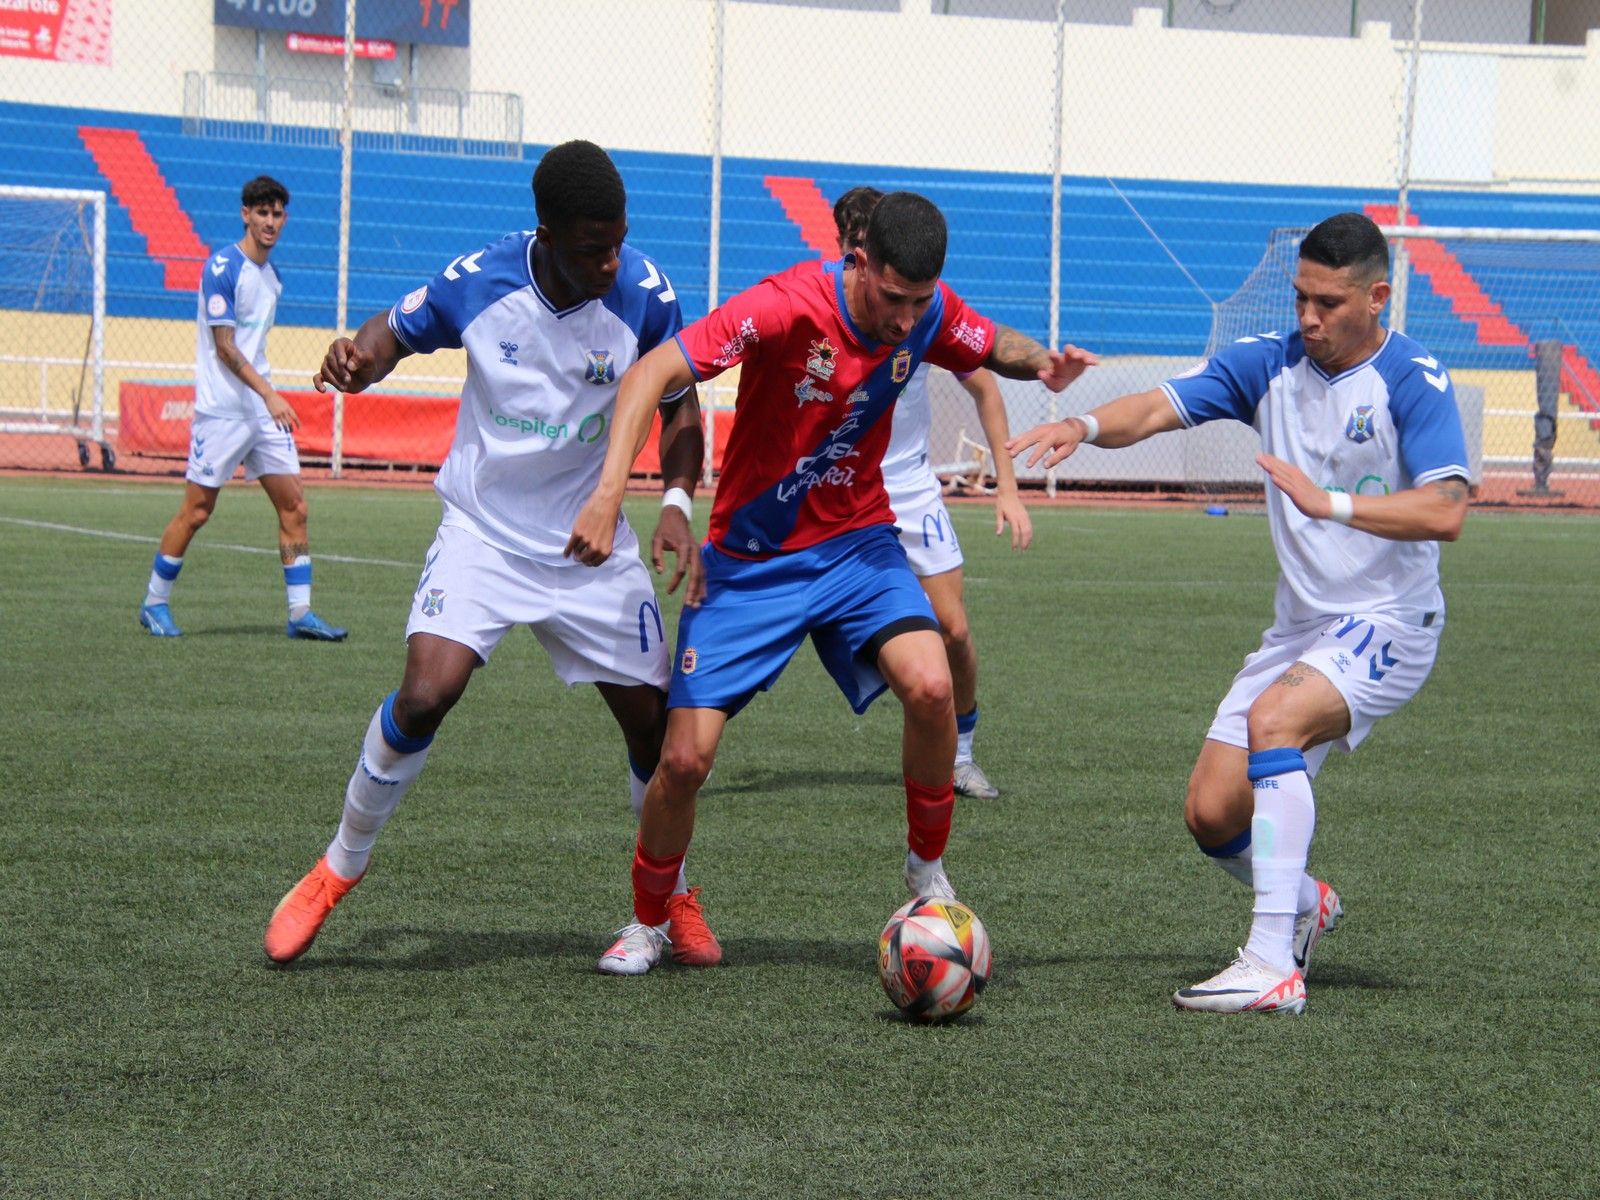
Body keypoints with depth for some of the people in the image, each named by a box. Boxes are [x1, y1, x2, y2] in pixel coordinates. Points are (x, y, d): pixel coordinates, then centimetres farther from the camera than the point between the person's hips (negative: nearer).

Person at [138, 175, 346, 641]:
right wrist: (268, 394, -24)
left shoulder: (272, 277, 13)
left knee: (294, 506, 1)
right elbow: (224, 346, -16)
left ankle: (301, 613, 4)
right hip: (222, 409, -7)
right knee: (196, 511, -2)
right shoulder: (223, 268, -11)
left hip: (265, 410, 7)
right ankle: (155, 603, 12)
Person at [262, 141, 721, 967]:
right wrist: (359, 356, -19)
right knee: (425, 693, -22)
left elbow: (678, 406, 1)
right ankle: (337, 872, -1)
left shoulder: (644, 294, -15)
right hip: (483, 534, -2)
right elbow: (398, 330, 4)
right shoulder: (479, 281, -16)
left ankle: (674, 896, 30)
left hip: (594, 548, 2)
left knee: (654, 720, 3)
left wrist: (676, 504, -14)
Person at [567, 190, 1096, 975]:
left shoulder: (929, 313, -9)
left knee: (930, 685, -25)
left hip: (856, 543, 3)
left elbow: (997, 348, 14)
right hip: (749, 562, -3)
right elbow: (651, 375, -29)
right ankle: (647, 925, 18)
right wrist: (607, 496, -41)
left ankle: (928, 873, -1)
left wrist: (1039, 361, -11)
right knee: (685, 758, -9)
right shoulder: (789, 307, -25)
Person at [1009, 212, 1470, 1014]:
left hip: (1387, 624, -6)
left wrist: (1331, 503, -36)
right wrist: (1085, 425, -28)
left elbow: (1444, 512, -25)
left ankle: (1272, 966, -33)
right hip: (1300, 625, 6)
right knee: (1211, 815, 0)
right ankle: (1304, 904, 34)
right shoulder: (1268, 365, 3)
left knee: (1273, 716, -33)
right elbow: (1159, 407, -8)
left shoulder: (1413, 380, -13)